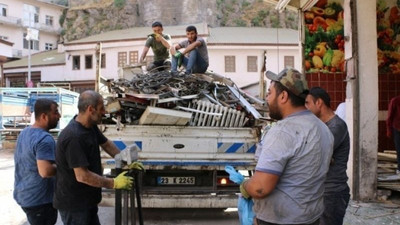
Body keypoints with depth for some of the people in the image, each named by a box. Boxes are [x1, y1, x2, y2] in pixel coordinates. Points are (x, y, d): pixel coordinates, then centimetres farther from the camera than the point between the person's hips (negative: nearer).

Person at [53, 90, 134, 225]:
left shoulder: (91, 126, 0)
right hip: (73, 204, -9)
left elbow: (106, 144, 17)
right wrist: (114, 183, -20)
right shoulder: (74, 137, -30)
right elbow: (82, 176, -29)